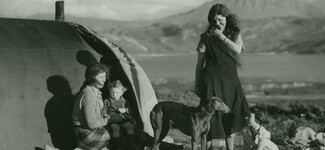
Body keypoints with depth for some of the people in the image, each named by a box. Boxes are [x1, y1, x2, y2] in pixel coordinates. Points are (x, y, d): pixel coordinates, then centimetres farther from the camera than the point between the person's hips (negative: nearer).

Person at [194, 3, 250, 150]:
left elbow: (238, 49, -14)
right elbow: (200, 63, 1)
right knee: (211, 117, -6)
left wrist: (221, 36, -15)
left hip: (231, 80, 4)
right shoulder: (207, 37, -3)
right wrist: (197, 85, 1)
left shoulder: (235, 33, 7)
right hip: (212, 81, -4)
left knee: (232, 118, 6)